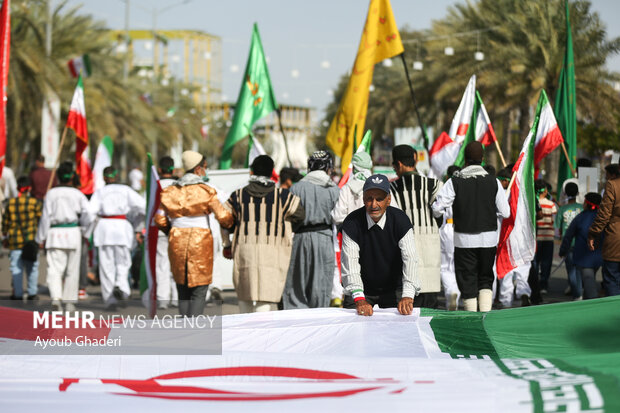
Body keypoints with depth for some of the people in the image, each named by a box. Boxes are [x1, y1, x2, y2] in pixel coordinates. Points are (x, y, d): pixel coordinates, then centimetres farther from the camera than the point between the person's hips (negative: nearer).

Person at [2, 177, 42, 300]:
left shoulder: (10, 203, 1)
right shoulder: (34, 203, -5)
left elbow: (5, 222, 7)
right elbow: (40, 220, -3)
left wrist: (4, 237, 19)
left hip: (15, 240, 1)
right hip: (31, 239, -1)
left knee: (16, 268, 5)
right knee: (32, 267, 8)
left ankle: (18, 294, 5)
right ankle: (32, 293, 10)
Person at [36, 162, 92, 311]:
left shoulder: (51, 194, 0)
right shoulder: (78, 194, 0)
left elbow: (46, 216, -2)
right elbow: (88, 216, -6)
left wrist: (41, 238, 2)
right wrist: (82, 228, 13)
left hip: (54, 233, -1)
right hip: (73, 232, 1)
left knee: (54, 269, -4)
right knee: (72, 270, 11)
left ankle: (56, 297, -25)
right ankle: (69, 301, 16)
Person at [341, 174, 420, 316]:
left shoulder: (400, 220, -16)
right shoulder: (352, 223, -17)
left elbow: (410, 258, -25)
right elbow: (350, 262, -25)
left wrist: (408, 296, -40)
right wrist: (359, 299, -39)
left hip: (393, 289, 0)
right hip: (362, 290, 0)